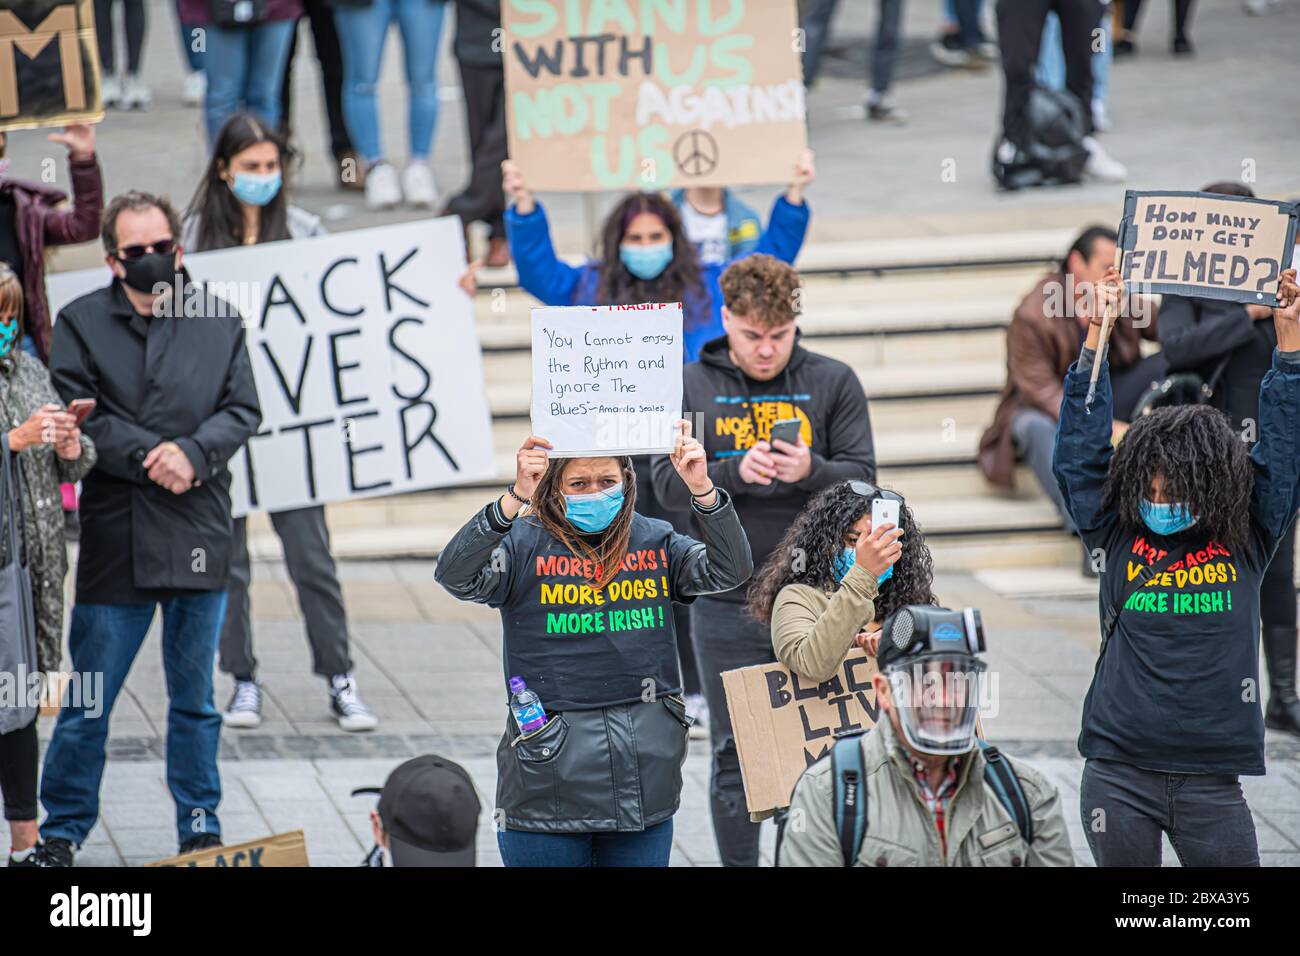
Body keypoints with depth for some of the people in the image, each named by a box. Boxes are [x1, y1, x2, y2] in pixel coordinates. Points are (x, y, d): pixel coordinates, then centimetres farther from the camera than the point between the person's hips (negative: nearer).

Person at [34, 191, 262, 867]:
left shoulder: (220, 322, 8)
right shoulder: (80, 322, 3)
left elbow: (243, 410, 4)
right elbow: (73, 416, -5)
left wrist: (192, 452, -14)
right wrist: (149, 456, -14)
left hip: (199, 534, 1)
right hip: (114, 537, -1)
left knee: (195, 699, 11)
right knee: (88, 702, 3)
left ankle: (200, 827, 21)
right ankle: (62, 830, 15)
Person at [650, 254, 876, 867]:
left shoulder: (833, 382, 3)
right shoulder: (690, 387, 4)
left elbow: (862, 476, -3)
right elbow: (669, 484, -4)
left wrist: (810, 470, -23)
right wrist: (737, 471, -21)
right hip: (727, 603, 0)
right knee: (735, 755, 6)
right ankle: (738, 864, 16)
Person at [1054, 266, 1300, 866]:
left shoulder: (1247, 542, 4)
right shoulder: (1119, 536, 4)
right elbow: (1079, 449, 3)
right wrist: (1096, 333, 0)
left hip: (1211, 779, 0)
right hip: (1117, 773, 0)